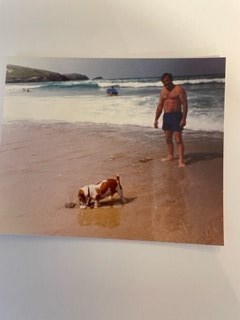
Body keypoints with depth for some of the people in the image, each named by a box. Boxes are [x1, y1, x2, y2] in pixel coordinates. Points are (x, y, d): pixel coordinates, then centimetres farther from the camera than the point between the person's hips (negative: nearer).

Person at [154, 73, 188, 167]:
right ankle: (170, 156, 27)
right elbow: (160, 106, 18)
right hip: (166, 116, 7)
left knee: (178, 139, -11)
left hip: (176, 115, -7)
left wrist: (184, 119, -19)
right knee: (168, 139, 13)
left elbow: (184, 104, -11)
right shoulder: (163, 91, 13)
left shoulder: (179, 89, -7)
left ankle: (181, 160, -11)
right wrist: (156, 119, 15)